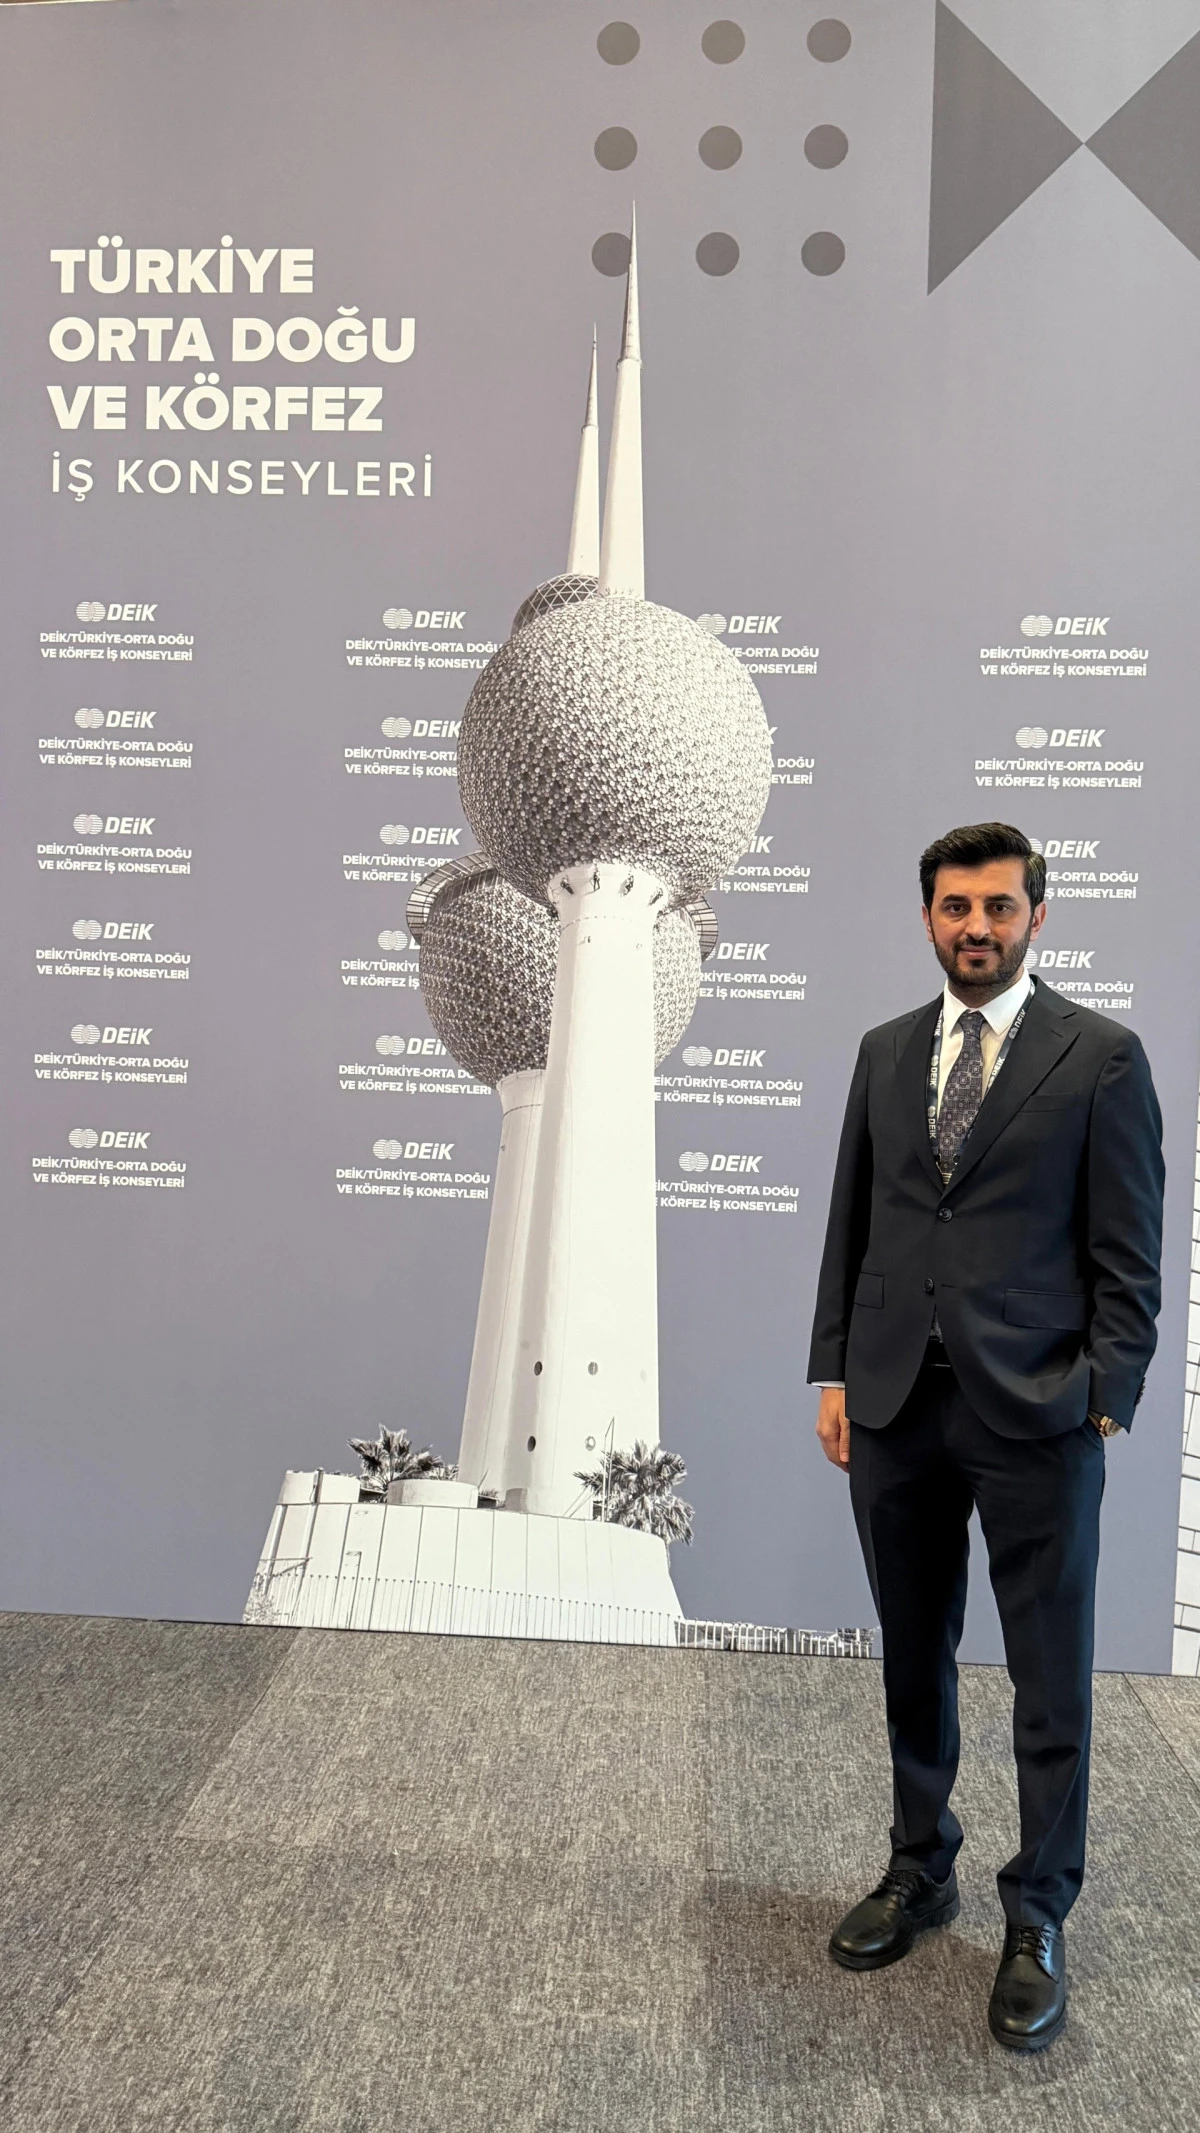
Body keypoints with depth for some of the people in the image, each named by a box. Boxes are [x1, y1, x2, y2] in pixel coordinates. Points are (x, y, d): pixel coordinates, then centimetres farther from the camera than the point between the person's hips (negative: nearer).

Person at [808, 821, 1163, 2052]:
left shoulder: (1101, 1057, -3)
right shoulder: (884, 1053, 9)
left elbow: (1128, 1254, -4)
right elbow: (851, 1227, 10)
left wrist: (1105, 1401, -9)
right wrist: (833, 1374, 7)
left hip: (1035, 1412, -3)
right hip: (896, 1406, 4)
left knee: (1050, 1684, 8)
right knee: (913, 1662, 17)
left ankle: (1036, 1923, 26)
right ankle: (921, 1871, 36)